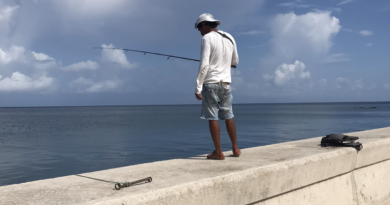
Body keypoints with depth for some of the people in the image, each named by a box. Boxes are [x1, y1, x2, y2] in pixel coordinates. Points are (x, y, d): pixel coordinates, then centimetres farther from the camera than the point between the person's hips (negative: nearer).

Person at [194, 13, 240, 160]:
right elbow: (235, 62, 20)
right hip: (225, 83, 6)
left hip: (211, 83, -6)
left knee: (212, 117, -2)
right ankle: (235, 149, 19)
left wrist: (198, 87, -15)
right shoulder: (229, 38, 11)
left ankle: (218, 152, -1)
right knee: (228, 116, 14)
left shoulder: (207, 38, -8)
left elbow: (204, 65, -16)